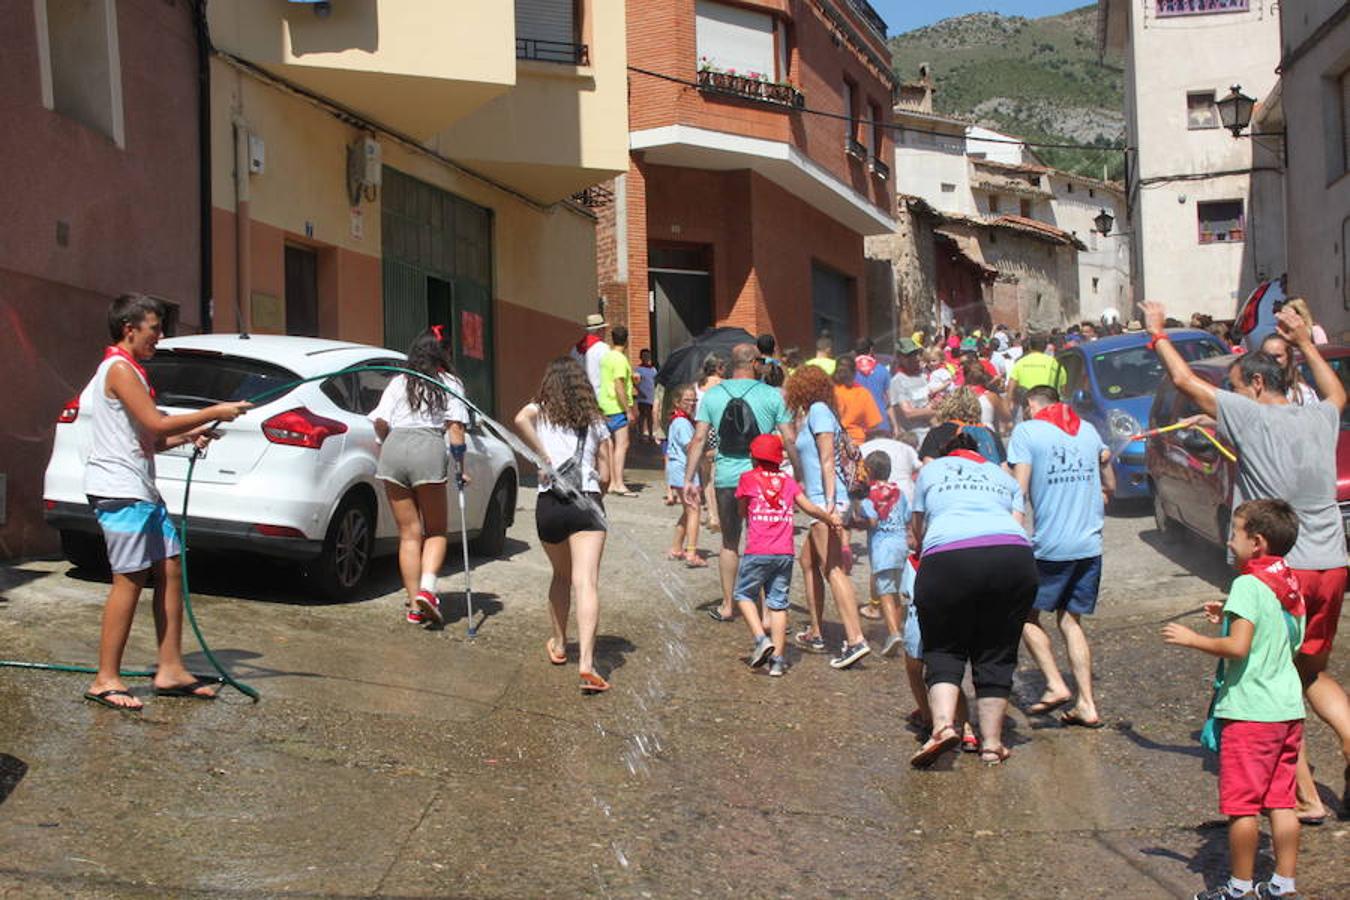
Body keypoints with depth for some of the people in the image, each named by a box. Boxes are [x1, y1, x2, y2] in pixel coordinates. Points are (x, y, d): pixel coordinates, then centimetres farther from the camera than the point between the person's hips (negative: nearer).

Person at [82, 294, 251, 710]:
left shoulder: (130, 371, 21)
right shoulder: (119, 368, -10)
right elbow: (156, 424, -18)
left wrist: (188, 436, 7)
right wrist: (214, 413, -12)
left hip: (141, 490, 10)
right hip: (119, 491, -10)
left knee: (171, 569, 7)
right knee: (130, 579, -9)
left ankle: (170, 669, 11)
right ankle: (106, 680, -4)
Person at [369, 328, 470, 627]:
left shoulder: (398, 382, 17)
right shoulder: (450, 384, 12)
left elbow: (380, 421, 6)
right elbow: (455, 427, 2)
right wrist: (460, 468, 6)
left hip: (394, 448, 3)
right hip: (429, 449, -2)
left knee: (409, 534, 9)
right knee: (436, 531, 10)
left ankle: (414, 605, 8)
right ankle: (427, 588, -13)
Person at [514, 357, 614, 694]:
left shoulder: (540, 411, 10)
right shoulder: (595, 421, 13)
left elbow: (520, 420, -16)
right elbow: (605, 477, 10)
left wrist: (544, 457, -8)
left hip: (549, 504, 1)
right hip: (586, 505, -1)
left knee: (561, 576, 25)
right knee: (586, 583, -11)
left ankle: (559, 645, 37)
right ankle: (586, 662, -25)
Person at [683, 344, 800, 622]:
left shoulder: (713, 395, 4)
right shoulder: (771, 395, -2)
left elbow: (699, 439, 1)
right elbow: (790, 439, -4)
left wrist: (689, 479, 4)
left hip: (726, 479, 2)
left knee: (729, 543, 17)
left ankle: (727, 606, 24)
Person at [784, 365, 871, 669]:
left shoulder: (818, 410, -6)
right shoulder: (813, 413, 20)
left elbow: (828, 459, -15)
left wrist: (829, 501, -21)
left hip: (826, 499, -10)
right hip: (820, 500, 10)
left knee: (832, 569, -15)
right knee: (808, 562, 18)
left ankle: (856, 640, -22)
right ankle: (815, 634, 25)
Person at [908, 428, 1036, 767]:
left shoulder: (931, 470, 26)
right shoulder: (1005, 477, 32)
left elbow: (919, 532, 28)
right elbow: (1017, 522, 18)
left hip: (949, 559, -2)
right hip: (1015, 557, 2)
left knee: (943, 651, 8)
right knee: (996, 656, 11)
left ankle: (943, 724, -14)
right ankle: (992, 743, 10)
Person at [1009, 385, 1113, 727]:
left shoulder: (1026, 432, -2)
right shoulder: (1088, 431, 14)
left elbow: (1019, 491, -11)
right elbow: (1109, 488, 21)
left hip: (1051, 545, -5)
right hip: (1091, 545, 5)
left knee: (1027, 614, 12)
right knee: (1071, 621, 13)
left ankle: (1055, 685, -2)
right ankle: (1086, 704, 7)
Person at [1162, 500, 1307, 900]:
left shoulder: (1248, 585, -16)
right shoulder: (1290, 586, 9)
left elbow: (1238, 647, -24)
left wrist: (1192, 639, -11)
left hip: (1249, 711, -8)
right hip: (1288, 709, 8)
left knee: (1242, 804, 3)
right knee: (1281, 802, 13)